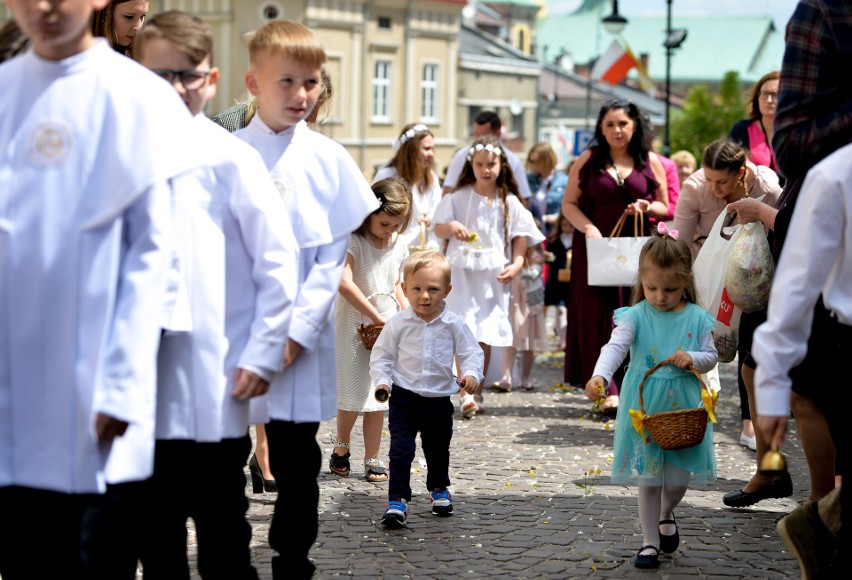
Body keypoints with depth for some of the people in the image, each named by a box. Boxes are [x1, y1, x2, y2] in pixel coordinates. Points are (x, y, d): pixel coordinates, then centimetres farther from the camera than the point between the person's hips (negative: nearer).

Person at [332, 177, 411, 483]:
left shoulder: (399, 246, 6)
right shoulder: (353, 242, -13)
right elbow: (345, 284, -25)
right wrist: (376, 317, -24)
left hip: (388, 326, 5)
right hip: (354, 324, -4)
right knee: (352, 392, 1)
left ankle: (372, 458, 13)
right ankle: (341, 447, 25)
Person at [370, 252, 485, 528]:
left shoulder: (454, 324, -6)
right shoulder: (398, 323, -7)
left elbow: (471, 352, -1)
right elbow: (381, 354, 1)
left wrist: (471, 373, -20)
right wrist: (382, 381, -12)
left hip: (439, 399, 2)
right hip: (404, 398, -1)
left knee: (437, 449, 19)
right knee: (400, 450, -10)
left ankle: (439, 489, 44)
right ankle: (397, 500, -5)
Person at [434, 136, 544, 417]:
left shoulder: (509, 202, 5)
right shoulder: (458, 198, 3)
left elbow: (520, 235, 6)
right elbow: (438, 228, -1)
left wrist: (516, 264, -9)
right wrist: (451, 227, -23)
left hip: (494, 275, 1)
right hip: (462, 272, -1)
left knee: (485, 335, 5)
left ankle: (477, 393, 16)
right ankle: (467, 393, -16)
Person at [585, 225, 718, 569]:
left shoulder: (696, 318, -2)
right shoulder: (635, 316, -8)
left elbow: (711, 357, 5)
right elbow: (615, 347, -21)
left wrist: (692, 358, -17)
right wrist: (600, 376, -39)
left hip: (683, 410, 2)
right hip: (643, 409, -1)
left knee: (679, 475, 10)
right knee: (648, 477, 5)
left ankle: (666, 514, 43)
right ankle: (650, 541, 18)